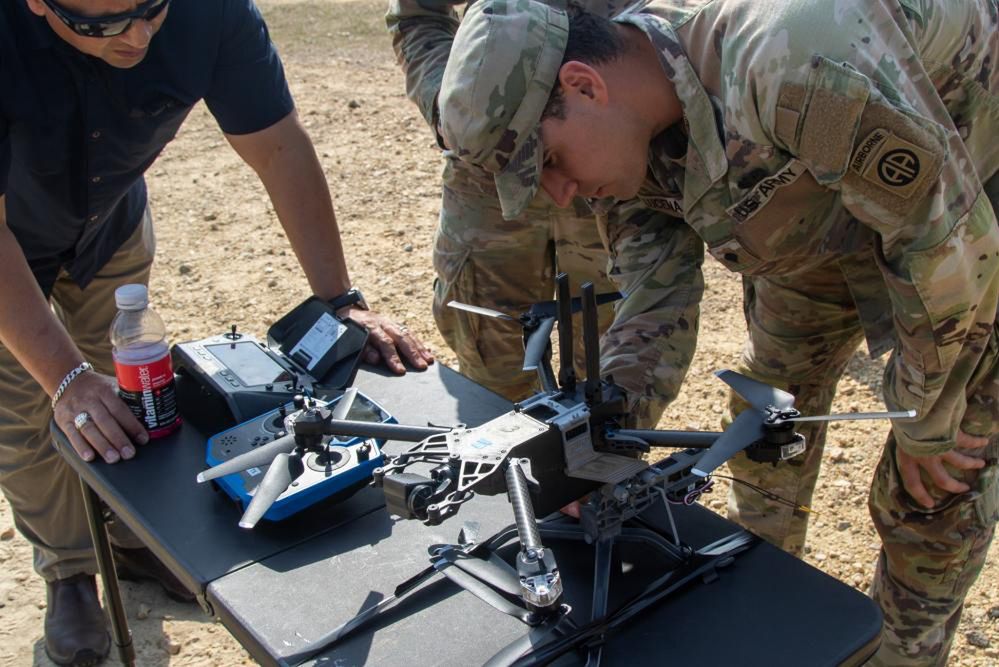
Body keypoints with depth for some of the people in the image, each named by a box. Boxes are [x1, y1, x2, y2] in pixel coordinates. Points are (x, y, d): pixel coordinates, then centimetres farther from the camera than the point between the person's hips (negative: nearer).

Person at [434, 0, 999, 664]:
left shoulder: (796, 62, -43)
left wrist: (926, 429, -19)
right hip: (823, 210, 6)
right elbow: (652, 287, -11)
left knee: (934, 483, -3)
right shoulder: (623, 125, -18)